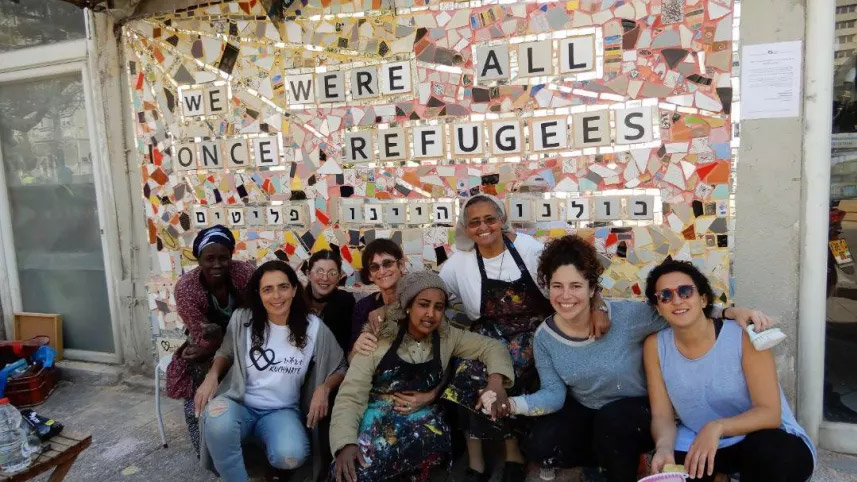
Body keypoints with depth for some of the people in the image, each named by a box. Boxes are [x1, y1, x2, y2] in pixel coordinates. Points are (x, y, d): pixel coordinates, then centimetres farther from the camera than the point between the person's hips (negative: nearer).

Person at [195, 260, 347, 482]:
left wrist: (324, 388, -16)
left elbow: (341, 368, 5)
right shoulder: (242, 318, -4)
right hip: (240, 404, 1)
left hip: (282, 411, 0)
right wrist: (212, 375, -8)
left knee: (291, 456, -32)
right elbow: (225, 353, 14)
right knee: (217, 421, -36)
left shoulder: (314, 327, -5)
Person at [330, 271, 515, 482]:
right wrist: (346, 443, -26)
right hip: (378, 419, -2)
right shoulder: (379, 340, -5)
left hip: (424, 421, 2)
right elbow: (350, 396, -9)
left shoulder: (447, 337, 4)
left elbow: (492, 346, 5)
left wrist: (496, 379, -17)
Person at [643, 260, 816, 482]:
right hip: (696, 441, 2)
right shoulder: (655, 346, -8)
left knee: (766, 450, -34)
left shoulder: (744, 337, -18)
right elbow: (662, 415, -8)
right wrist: (664, 448, -30)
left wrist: (717, 427, -38)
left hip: (761, 439, -2)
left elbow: (770, 413, -20)